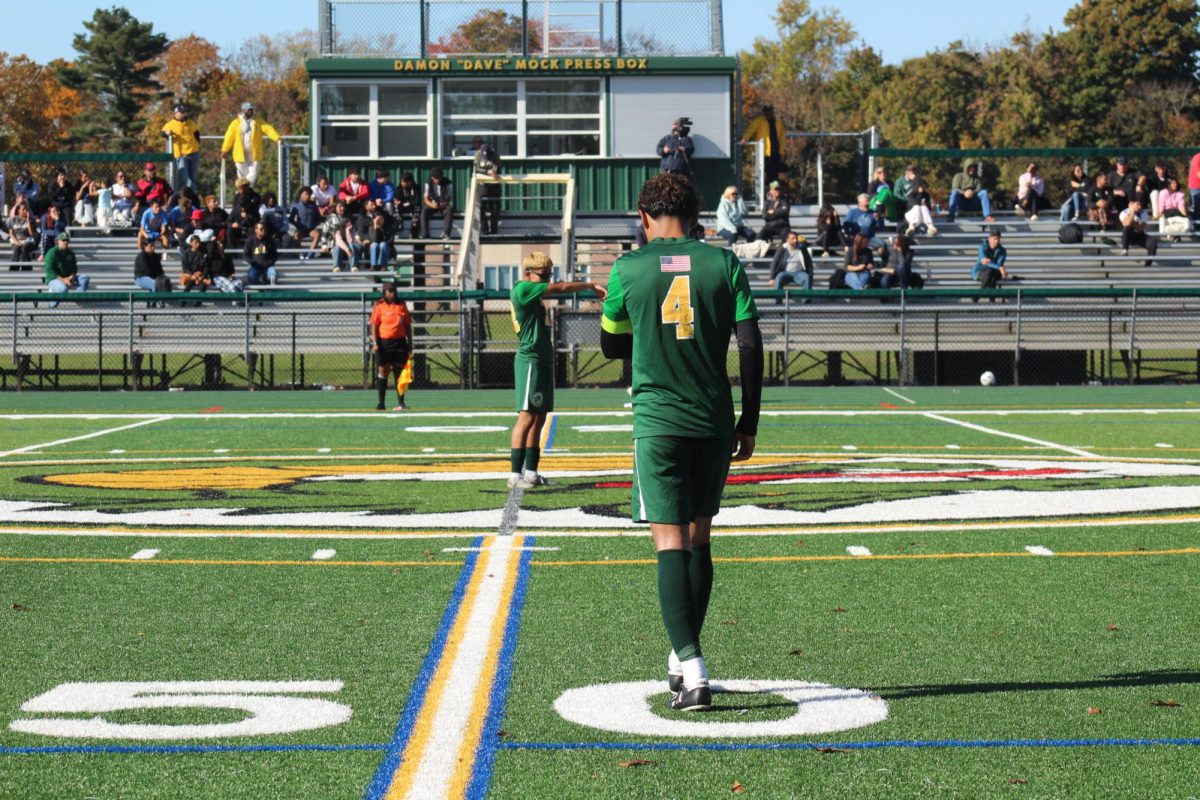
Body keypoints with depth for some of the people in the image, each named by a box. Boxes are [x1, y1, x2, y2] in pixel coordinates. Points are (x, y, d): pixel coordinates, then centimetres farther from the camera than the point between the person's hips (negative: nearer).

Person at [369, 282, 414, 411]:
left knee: (400, 371, 3)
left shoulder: (402, 306, 8)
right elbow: (374, 325, -3)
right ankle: (381, 402, 6)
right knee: (382, 371, 2)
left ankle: (400, 403, 5)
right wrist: (375, 343, -12)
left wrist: (410, 343, 8)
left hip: (400, 342, 3)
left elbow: (408, 326, 12)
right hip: (384, 343, -3)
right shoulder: (379, 306, 0)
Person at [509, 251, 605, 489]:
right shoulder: (522, 289, -11)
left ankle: (530, 471, 14)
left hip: (543, 360, 10)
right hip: (530, 360, -10)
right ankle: (515, 475, -16)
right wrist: (592, 286, -5)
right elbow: (560, 288, -11)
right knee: (527, 416, -13)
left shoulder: (531, 295, 19)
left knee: (539, 418, 10)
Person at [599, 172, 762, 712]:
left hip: (657, 423, -2)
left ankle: (692, 671, -18)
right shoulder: (724, 263, 3)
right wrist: (748, 424, 6)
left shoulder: (628, 268, 1)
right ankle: (684, 657, 27)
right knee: (698, 540, 16)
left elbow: (611, 346, 13)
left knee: (671, 545, -6)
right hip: (714, 423, 2)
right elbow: (751, 347, -1)